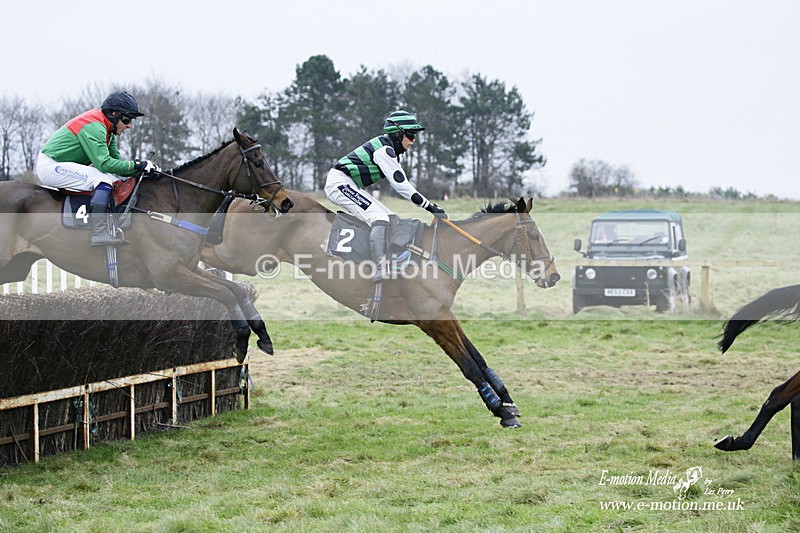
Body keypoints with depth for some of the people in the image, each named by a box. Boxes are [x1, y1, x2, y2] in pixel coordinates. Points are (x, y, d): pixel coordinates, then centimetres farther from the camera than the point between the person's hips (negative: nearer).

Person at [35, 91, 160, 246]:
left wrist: (144, 166, -6)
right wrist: (137, 165, -22)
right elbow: (104, 163, -27)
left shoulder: (106, 129, 9)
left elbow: (115, 159, 8)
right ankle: (100, 233, -33)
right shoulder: (94, 127, -22)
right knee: (103, 179, -25)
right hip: (49, 166, -11)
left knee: (117, 177, 6)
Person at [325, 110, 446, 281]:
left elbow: (402, 183, 15)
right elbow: (401, 186, -22)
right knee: (380, 219, -25)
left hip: (352, 188, 11)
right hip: (340, 183, -11)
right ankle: (380, 270, -35)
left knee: (392, 220, 8)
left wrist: (430, 205, 7)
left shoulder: (392, 151, 13)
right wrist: (430, 206, -21)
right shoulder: (384, 150, -18)